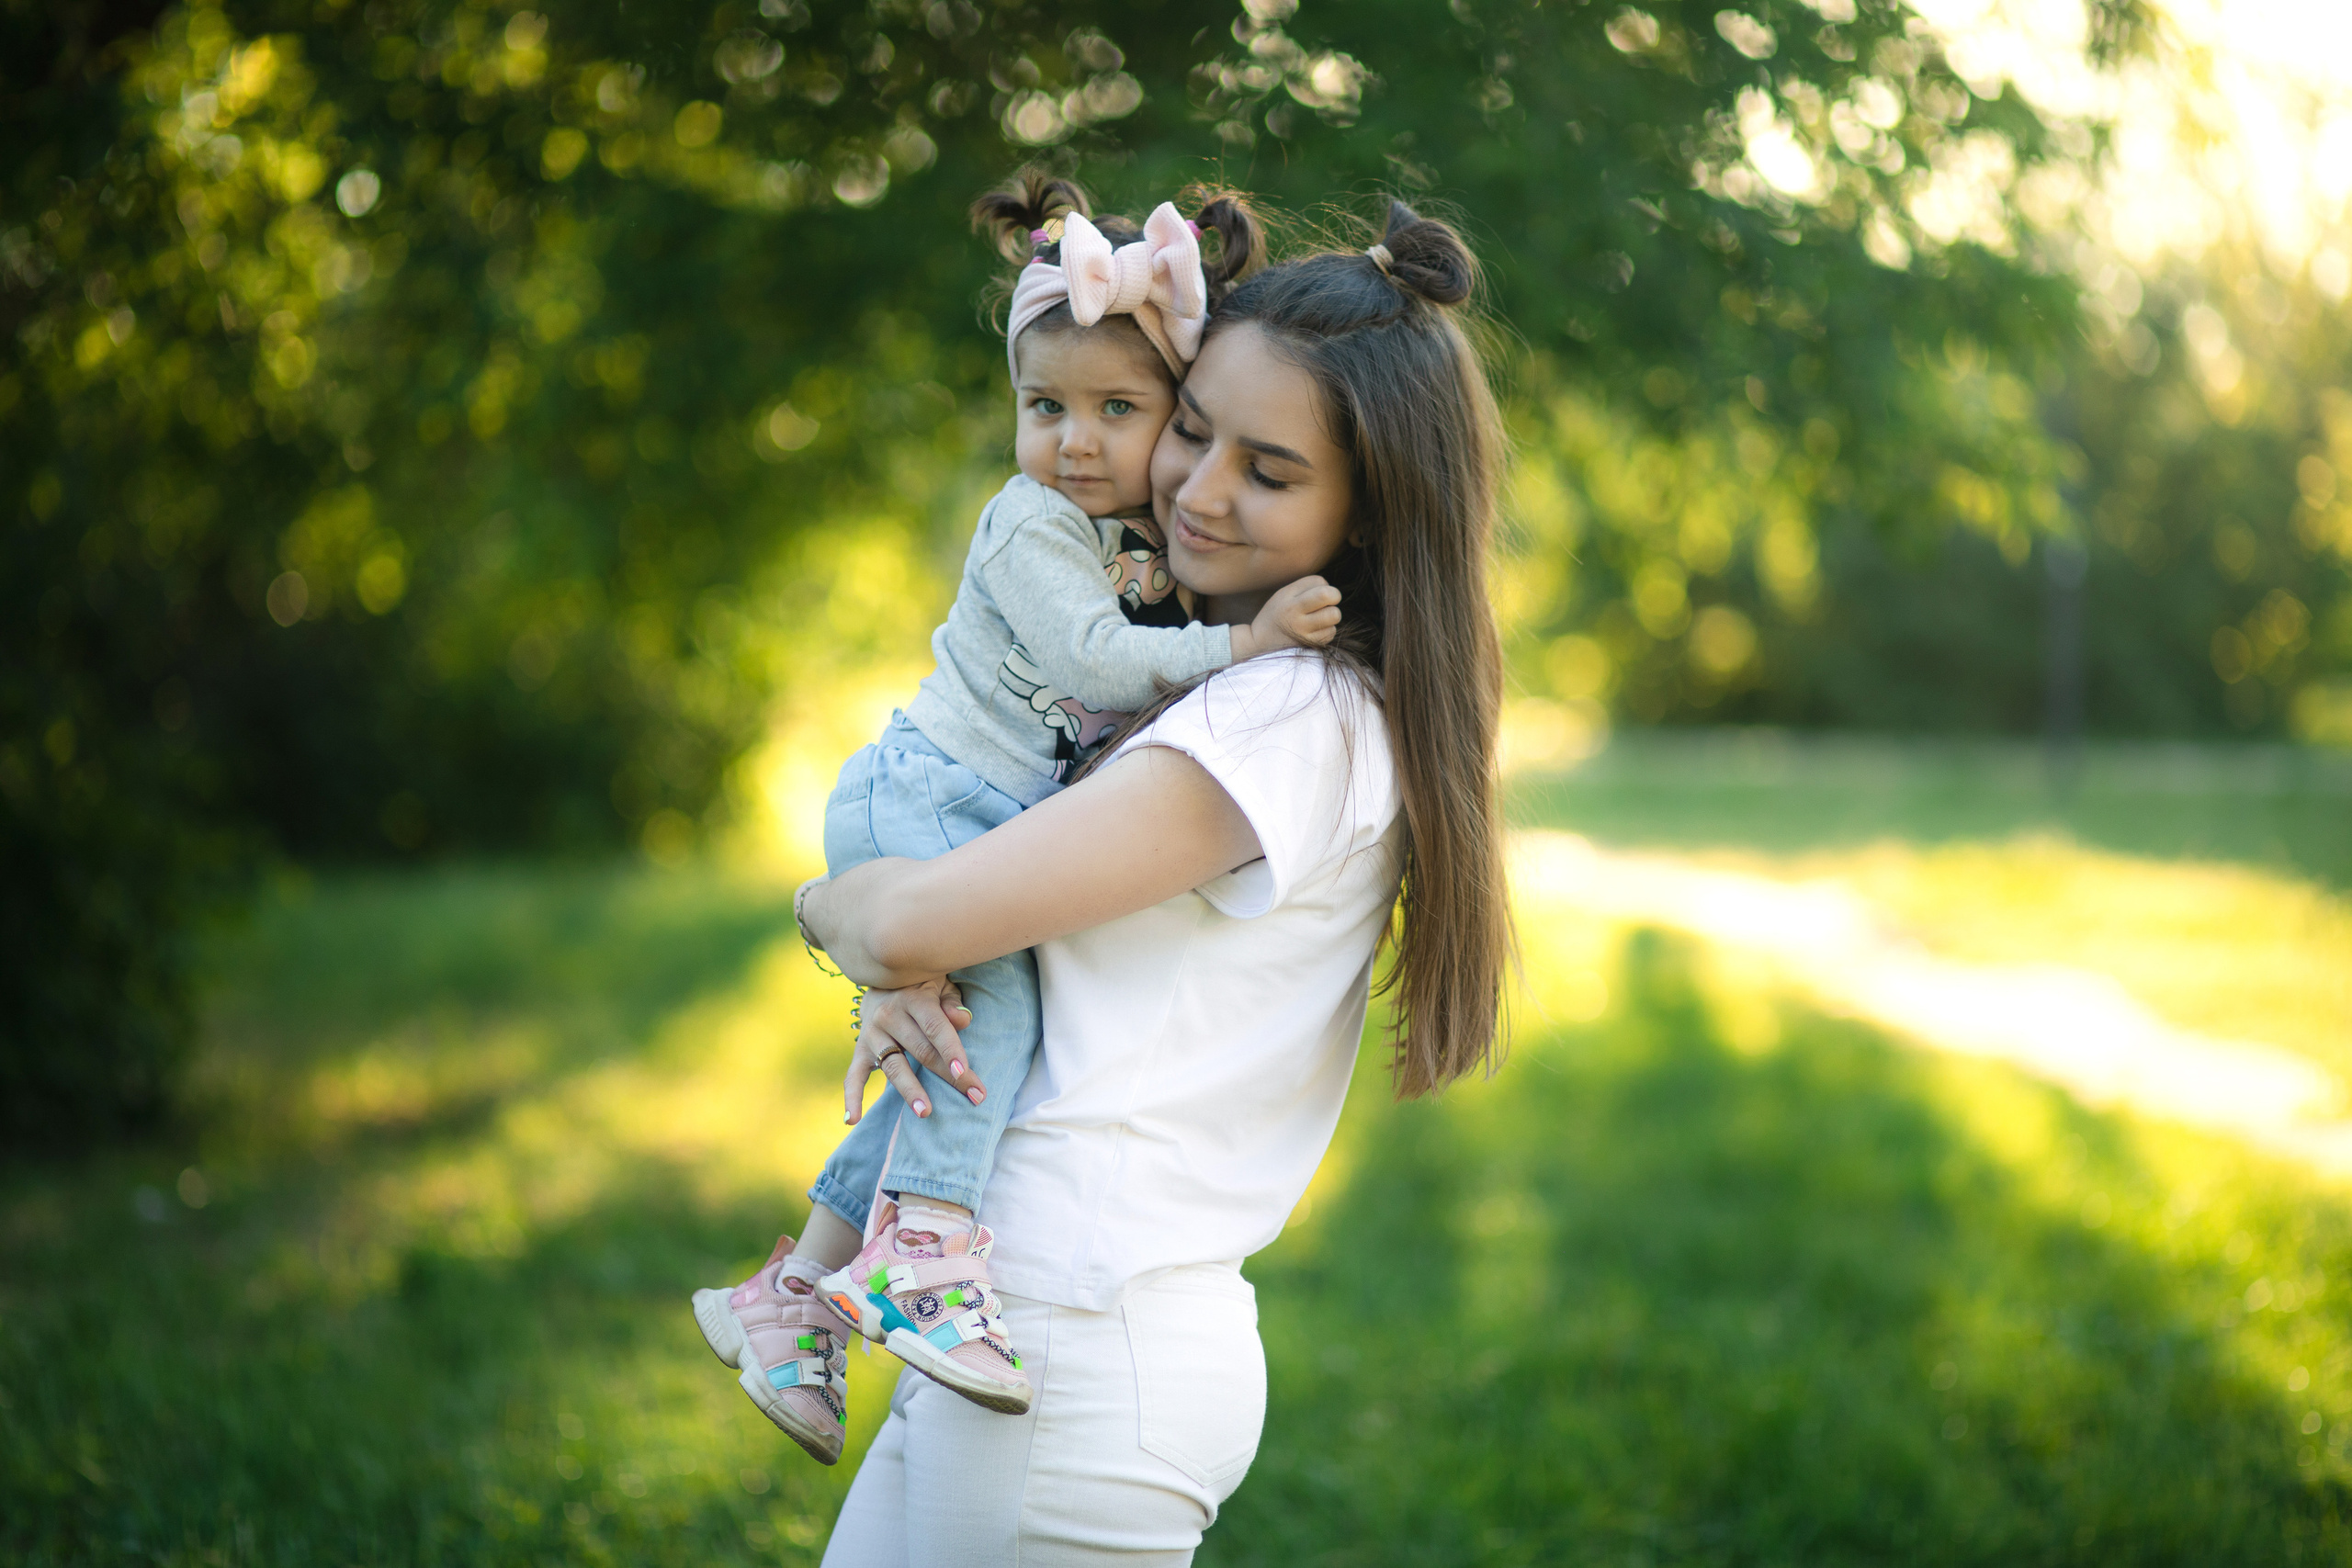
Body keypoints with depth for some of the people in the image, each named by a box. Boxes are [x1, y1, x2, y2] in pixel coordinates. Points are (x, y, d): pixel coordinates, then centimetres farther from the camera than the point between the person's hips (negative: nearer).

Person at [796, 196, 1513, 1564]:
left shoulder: (1299, 719, -18)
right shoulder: (1222, 688, 12)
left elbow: (917, 916, -20)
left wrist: (834, 907, 1)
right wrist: (903, 984, -6)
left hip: (1083, 1363, -9)